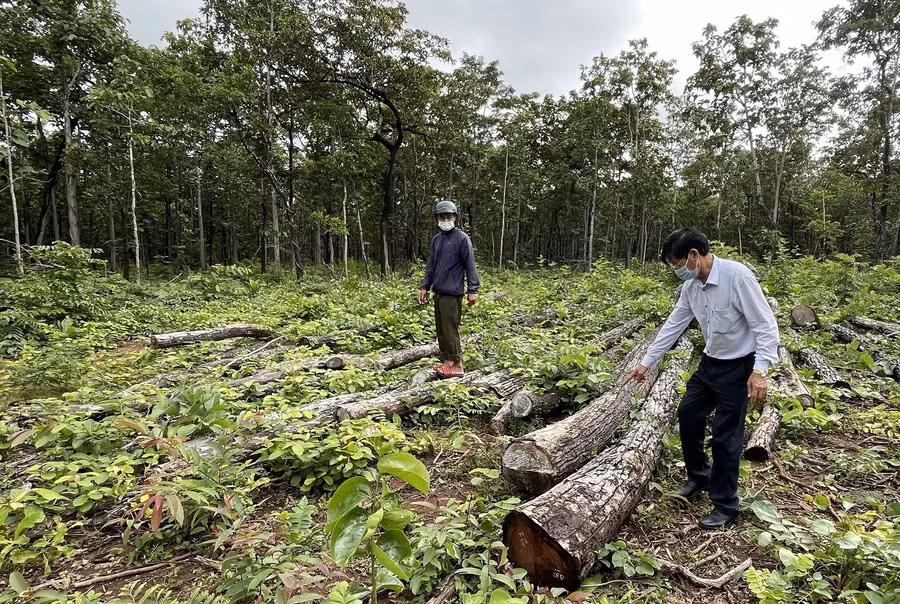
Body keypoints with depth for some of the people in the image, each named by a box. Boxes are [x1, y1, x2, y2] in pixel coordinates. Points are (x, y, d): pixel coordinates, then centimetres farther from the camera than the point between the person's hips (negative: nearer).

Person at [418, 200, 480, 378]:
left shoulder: (462, 238, -6)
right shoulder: (436, 239, 14)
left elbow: (470, 265, -9)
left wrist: (473, 289, -12)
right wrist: (424, 287, 14)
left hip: (452, 292, -7)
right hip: (438, 292, 7)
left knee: (450, 329, -7)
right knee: (441, 329, 10)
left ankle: (457, 364, 0)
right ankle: (447, 360, 19)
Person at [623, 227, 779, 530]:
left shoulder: (737, 276, -23)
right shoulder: (691, 286, -1)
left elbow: (765, 325, -21)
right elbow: (673, 326, 6)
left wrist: (759, 370, -30)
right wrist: (646, 363, 8)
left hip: (738, 367, -7)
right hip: (710, 362, 8)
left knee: (725, 436, -1)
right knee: (688, 414, 14)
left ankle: (725, 506, 16)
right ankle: (699, 476, 36)